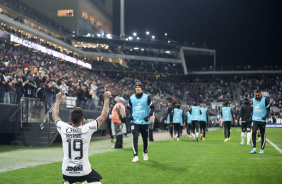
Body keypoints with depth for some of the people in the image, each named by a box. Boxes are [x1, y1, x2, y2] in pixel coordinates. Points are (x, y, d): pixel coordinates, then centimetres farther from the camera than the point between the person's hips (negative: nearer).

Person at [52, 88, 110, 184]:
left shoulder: (64, 129, -6)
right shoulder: (87, 129, -13)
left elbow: (54, 116, 14)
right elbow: (104, 115, -2)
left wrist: (58, 100, 25)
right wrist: (106, 99, 10)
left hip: (67, 172, 3)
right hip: (84, 171, -3)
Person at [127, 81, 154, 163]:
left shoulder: (146, 97, -1)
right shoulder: (131, 98, 7)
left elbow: (152, 108, 1)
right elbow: (129, 107, 22)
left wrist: (149, 115, -14)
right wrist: (130, 115, 5)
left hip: (145, 122, -1)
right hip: (135, 122, 1)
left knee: (145, 139, 10)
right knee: (134, 138, -13)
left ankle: (145, 153, 33)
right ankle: (135, 156, -11)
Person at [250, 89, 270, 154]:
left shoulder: (265, 100, -5)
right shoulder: (253, 100, 8)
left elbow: (268, 110, -4)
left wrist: (266, 116, -19)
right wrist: (251, 117, 18)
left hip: (262, 120, -3)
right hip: (255, 120, 3)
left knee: (262, 135, 4)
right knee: (253, 132, -14)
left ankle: (262, 149, 17)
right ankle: (254, 148, -11)